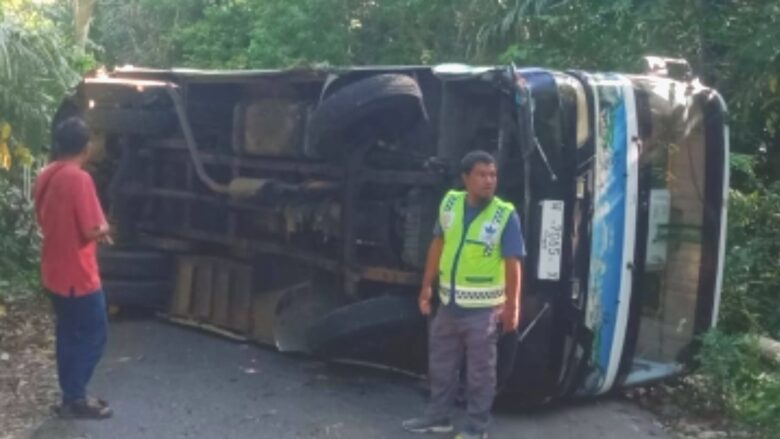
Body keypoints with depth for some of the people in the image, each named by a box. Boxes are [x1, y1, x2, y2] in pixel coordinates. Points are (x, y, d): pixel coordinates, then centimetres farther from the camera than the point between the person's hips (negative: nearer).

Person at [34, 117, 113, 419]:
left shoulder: (45, 176, 5)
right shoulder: (79, 178, -21)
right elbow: (91, 230, -23)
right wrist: (103, 229, 0)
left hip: (54, 272, 8)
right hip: (78, 275, -8)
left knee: (68, 335, 17)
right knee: (93, 335, 4)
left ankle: (73, 395, 25)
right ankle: (75, 399, 9)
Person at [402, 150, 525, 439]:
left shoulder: (506, 215, -15)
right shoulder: (450, 203, -1)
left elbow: (513, 264, -15)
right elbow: (438, 245, 9)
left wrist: (512, 307, -17)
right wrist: (427, 286, 11)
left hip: (483, 308, -5)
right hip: (449, 303, 5)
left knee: (480, 371, 7)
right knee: (441, 363, 18)